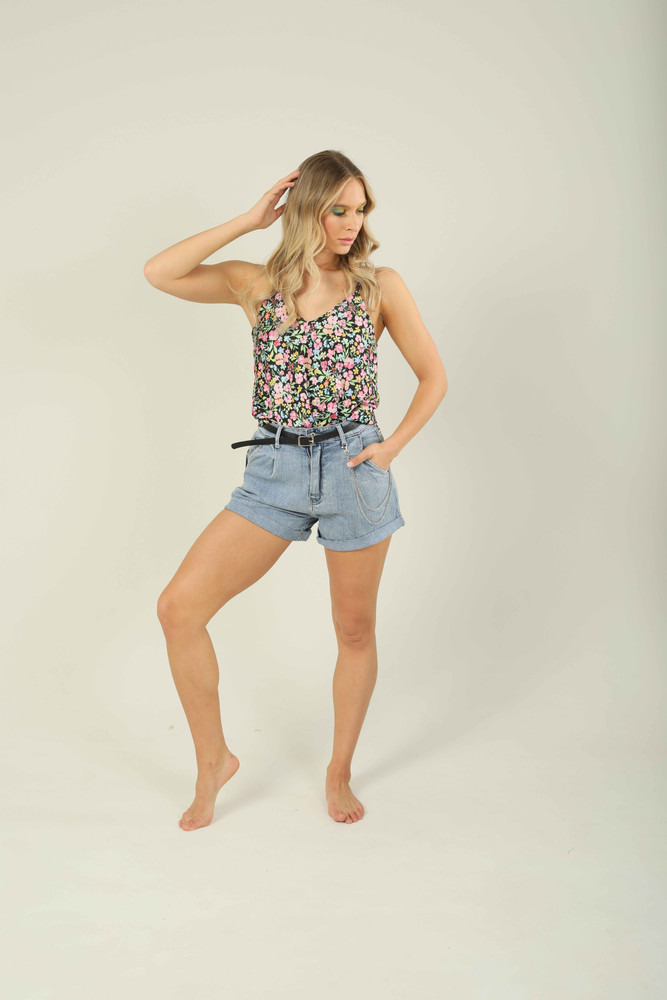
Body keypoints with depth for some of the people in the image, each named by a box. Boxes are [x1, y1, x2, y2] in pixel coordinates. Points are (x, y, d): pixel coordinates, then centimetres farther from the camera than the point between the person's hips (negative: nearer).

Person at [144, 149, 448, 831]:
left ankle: (339, 772, 32)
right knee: (179, 606, -9)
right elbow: (159, 274, -6)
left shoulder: (380, 286, 3)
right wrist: (249, 221, -3)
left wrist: (394, 445, -5)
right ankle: (213, 760, 11)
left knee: (355, 632, 9)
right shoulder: (257, 284, 7)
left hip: (353, 468, -1)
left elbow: (433, 376, 8)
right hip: (274, 471, 2)